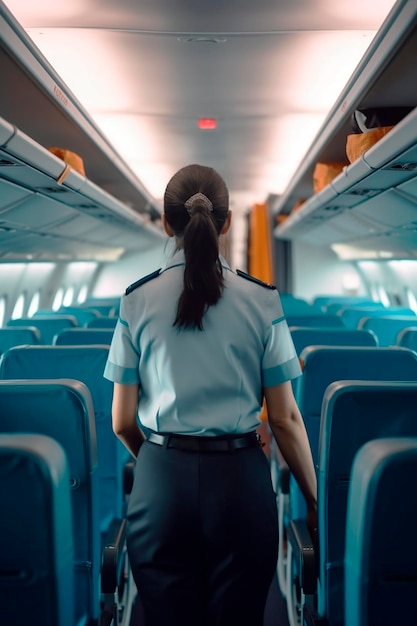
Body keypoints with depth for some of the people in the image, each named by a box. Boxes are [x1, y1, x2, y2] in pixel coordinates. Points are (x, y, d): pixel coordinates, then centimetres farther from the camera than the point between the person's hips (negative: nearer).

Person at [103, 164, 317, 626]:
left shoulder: (137, 300, -2)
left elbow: (122, 422, 1)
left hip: (161, 482, 1)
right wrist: (314, 500, 9)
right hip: (241, 480, 0)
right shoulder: (262, 301, -4)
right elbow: (285, 418, -3)